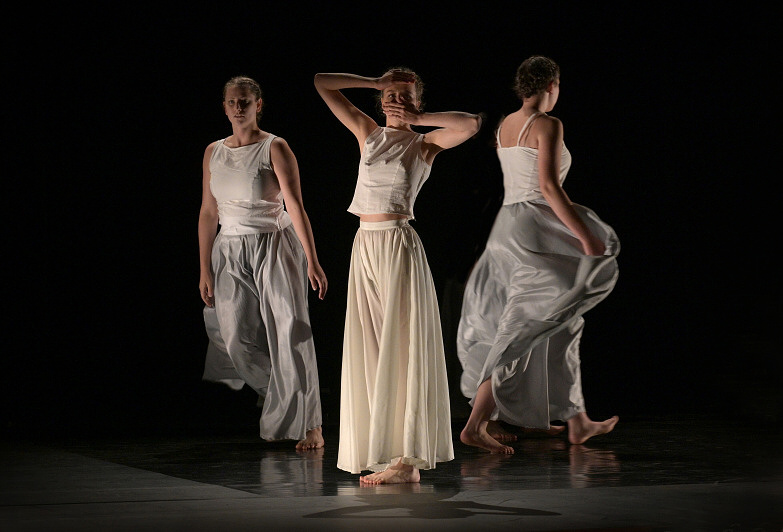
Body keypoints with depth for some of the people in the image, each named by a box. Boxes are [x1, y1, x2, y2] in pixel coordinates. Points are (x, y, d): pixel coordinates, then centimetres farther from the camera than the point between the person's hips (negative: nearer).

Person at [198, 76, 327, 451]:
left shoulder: (275, 149, -5)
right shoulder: (213, 152, 9)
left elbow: (295, 205, -12)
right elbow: (208, 213, 10)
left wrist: (312, 261, -20)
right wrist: (205, 271, 7)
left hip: (273, 247, -4)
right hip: (230, 252, 4)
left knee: (289, 332, -9)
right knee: (235, 337, -2)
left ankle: (309, 425, -4)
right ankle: (271, 389, 30)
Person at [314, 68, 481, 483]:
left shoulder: (425, 143, 4)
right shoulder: (368, 133, 15)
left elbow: (471, 123, -14)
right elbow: (321, 84, 17)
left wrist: (418, 119, -3)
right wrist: (374, 82, 13)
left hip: (399, 245, -5)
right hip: (365, 246, 5)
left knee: (399, 347, -8)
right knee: (367, 348, 3)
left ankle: (407, 459, -10)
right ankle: (379, 451, 6)